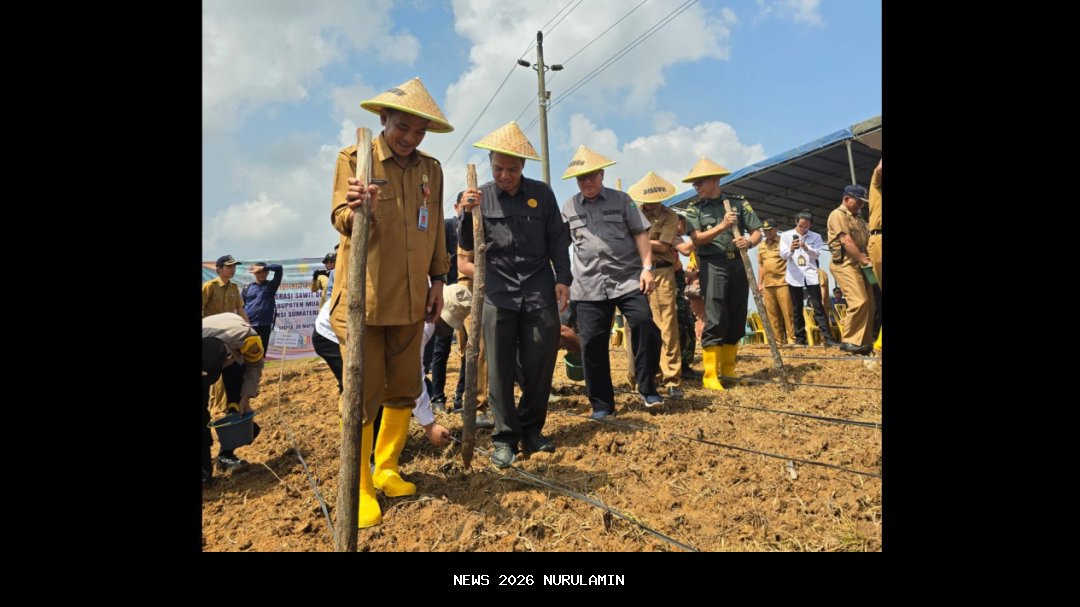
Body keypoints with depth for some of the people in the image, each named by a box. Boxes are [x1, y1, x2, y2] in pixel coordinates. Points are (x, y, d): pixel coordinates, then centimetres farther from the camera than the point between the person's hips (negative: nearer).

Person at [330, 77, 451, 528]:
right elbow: (341, 219, -12)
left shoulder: (431, 169, 11)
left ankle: (387, 469, 29)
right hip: (362, 299, -5)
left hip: (410, 301, 5)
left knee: (404, 390, 11)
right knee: (364, 396, -1)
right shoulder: (354, 158, -3)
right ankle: (359, 489, 13)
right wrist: (356, 209, -35)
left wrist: (437, 279, 10)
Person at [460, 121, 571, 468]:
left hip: (539, 291, 1)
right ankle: (505, 437, 14)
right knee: (500, 369, 2)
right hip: (499, 292, -1)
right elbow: (468, 246, 3)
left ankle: (531, 430, 22)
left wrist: (562, 278, 0)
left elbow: (557, 239, 9)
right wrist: (467, 213, -14)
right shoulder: (481, 197, 4)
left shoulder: (541, 194, 6)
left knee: (540, 364, 5)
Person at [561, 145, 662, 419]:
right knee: (592, 342, 0)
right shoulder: (568, 207, 11)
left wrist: (647, 267, -5)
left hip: (628, 279, -1)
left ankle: (647, 388, 1)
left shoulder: (621, 200, 8)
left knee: (644, 323, -17)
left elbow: (640, 234, 5)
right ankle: (602, 403, 13)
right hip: (589, 286, 1)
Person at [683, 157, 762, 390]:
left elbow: (757, 232, 9)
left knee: (737, 320, 7)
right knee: (715, 320, -10)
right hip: (713, 265, -3)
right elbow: (697, 239, -8)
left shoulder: (738, 204, 10)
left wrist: (749, 242, -13)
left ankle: (728, 370, 20)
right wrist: (722, 226, -20)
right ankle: (710, 375, -6)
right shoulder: (695, 209, 5)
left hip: (738, 264, 3)